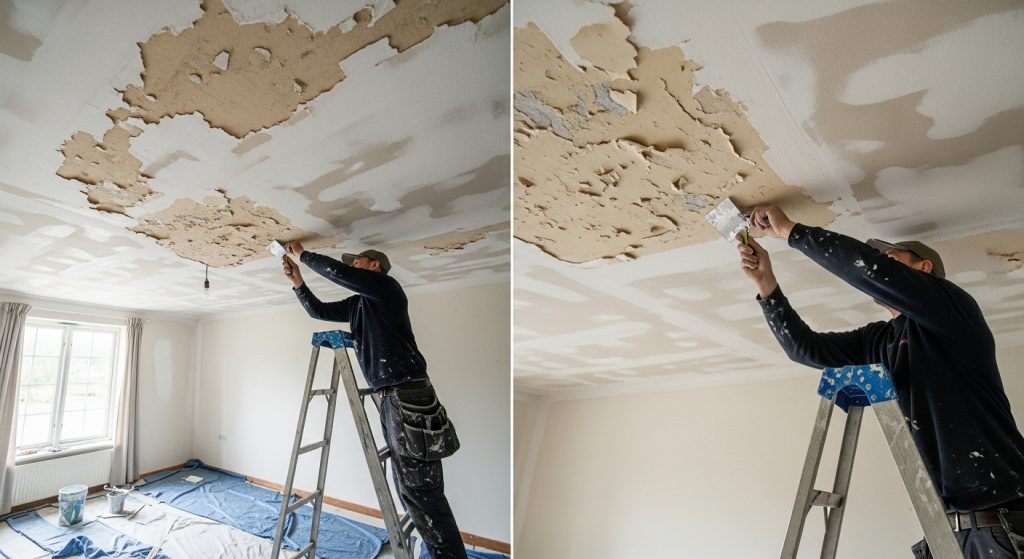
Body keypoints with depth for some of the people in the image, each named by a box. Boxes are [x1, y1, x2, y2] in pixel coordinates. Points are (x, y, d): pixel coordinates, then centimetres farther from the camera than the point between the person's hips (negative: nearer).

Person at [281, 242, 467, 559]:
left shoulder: (386, 286, -4)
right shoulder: (358, 304, 20)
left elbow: (337, 273, -12)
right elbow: (319, 311, 28)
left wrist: (302, 254, 3)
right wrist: (297, 281, 18)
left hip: (408, 396, -9)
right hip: (391, 397, 9)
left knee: (419, 489, -7)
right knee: (408, 487, 14)